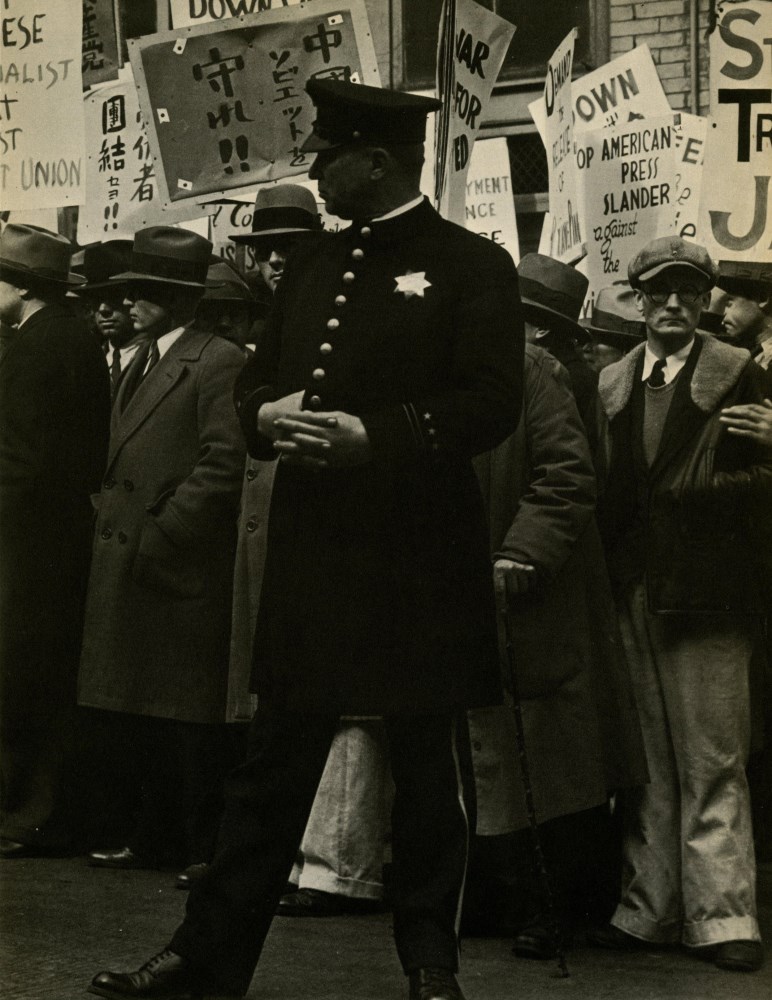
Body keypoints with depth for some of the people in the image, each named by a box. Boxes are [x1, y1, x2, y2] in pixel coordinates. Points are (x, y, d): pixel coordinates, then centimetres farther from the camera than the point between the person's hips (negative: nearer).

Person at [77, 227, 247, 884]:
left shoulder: (219, 363, -11)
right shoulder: (143, 362, 18)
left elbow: (223, 465, -18)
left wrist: (158, 534, -18)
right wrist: (114, 522, 10)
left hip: (183, 573, -9)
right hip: (128, 569, 9)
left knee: (192, 723, -2)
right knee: (140, 718, 13)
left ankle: (211, 848, 7)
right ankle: (159, 837, 24)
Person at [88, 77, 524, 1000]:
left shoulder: (472, 266, -4)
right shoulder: (310, 265, 16)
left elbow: (492, 403, -11)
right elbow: (255, 382, 19)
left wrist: (376, 434, -21)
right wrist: (268, 415, -5)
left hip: (420, 565, -5)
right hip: (309, 553, 5)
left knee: (428, 769, 6)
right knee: (273, 762, 8)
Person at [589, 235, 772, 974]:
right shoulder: (610, 385, 14)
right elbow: (604, 488, 13)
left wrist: (698, 492, -15)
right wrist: (611, 570, 1)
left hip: (705, 593, -4)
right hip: (633, 593, 4)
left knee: (712, 764, -3)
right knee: (646, 764, 8)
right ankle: (648, 908, 15)